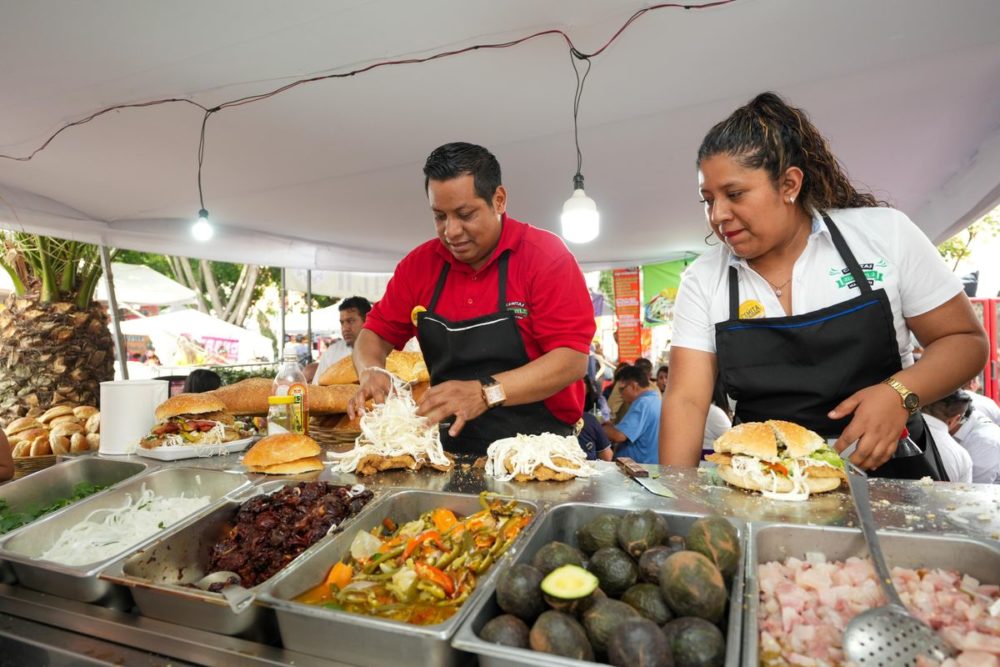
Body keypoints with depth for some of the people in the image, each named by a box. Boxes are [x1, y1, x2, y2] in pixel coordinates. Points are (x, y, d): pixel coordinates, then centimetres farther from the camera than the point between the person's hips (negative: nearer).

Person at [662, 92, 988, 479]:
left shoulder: (884, 233, 0)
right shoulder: (702, 281, 0)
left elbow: (966, 339, 7)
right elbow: (686, 400, -5)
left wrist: (901, 394, -13)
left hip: (888, 470, 2)